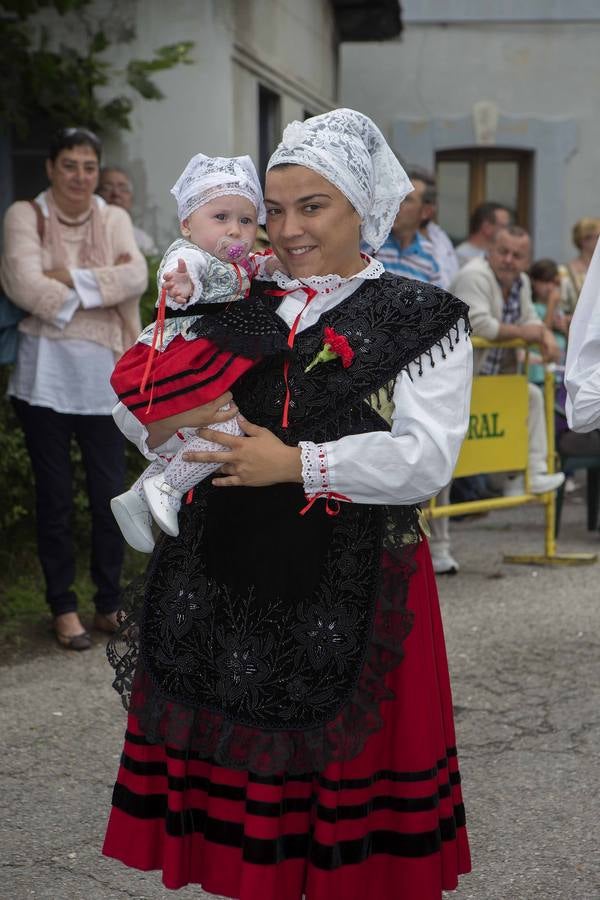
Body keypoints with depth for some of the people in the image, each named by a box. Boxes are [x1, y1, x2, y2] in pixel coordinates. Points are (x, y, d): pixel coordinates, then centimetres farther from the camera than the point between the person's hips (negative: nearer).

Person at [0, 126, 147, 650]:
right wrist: (105, 285, -11)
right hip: (45, 375, -2)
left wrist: (71, 279, -17)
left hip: (103, 375, 2)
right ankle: (63, 607, 17)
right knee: (55, 496, 6)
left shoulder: (114, 219, 8)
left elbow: (136, 277, -9)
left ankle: (109, 603, 21)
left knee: (111, 494, 6)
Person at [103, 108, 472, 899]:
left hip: (352, 586, -4)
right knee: (236, 760, 10)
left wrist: (298, 465, -18)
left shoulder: (421, 320, -2)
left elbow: (426, 457, -13)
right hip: (227, 574, 4)